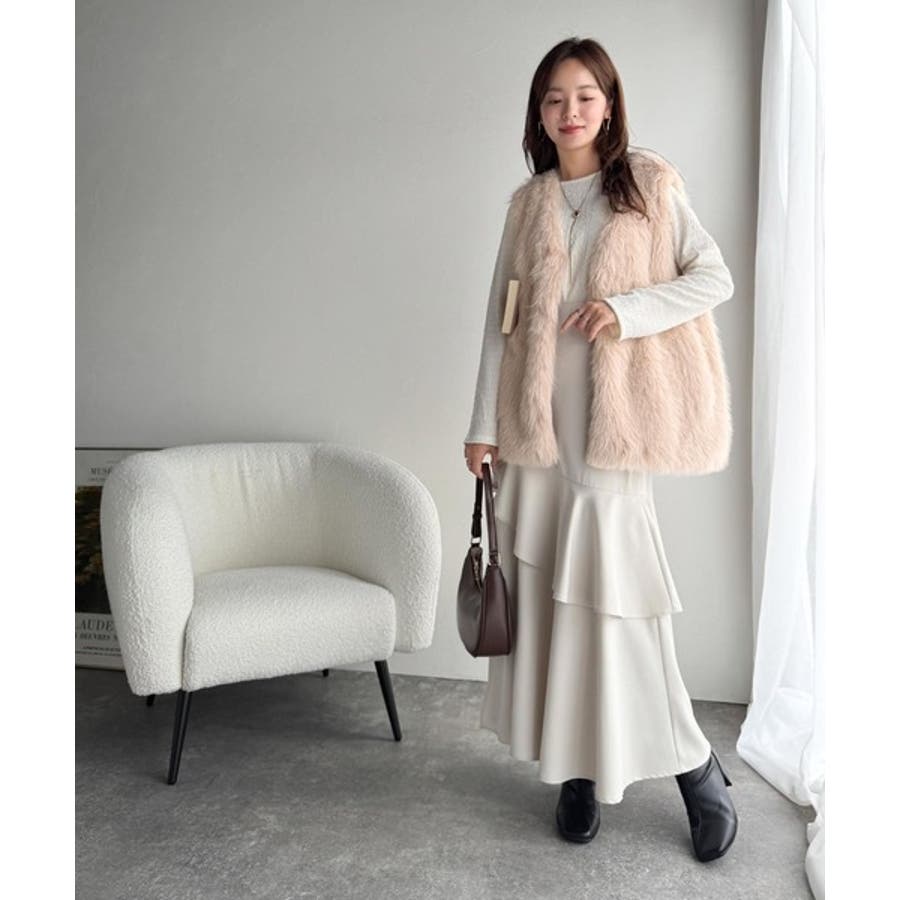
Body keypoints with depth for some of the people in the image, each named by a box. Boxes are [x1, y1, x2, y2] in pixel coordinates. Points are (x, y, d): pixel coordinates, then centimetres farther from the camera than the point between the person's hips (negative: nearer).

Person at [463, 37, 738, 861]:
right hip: (537, 420, 4)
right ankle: (580, 767, 17)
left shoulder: (650, 185, 5)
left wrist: (627, 307, -14)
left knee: (613, 581, -9)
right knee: (548, 587, 4)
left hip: (612, 416, -3)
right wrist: (484, 423, 5)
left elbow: (715, 277, 1)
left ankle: (694, 765, 9)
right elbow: (501, 317, 10)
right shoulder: (527, 205, 14)